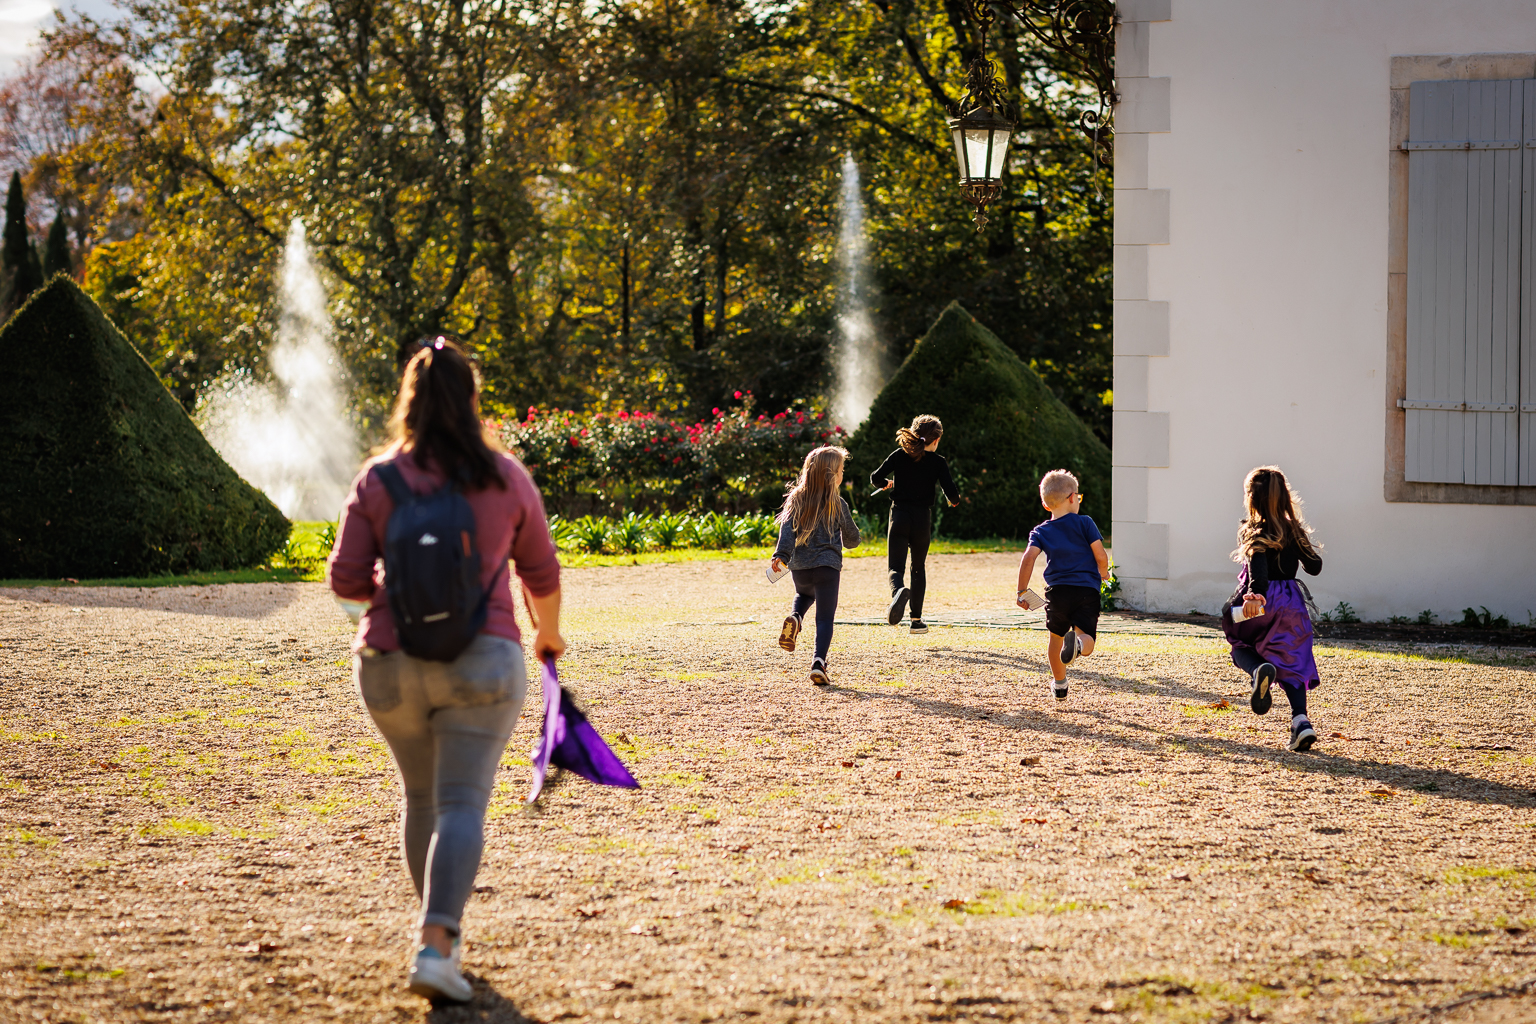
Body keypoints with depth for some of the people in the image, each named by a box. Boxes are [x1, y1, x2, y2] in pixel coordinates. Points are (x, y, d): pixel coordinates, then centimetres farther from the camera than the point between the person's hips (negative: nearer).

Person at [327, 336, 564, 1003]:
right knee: (461, 803, -5)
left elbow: (345, 581, -2)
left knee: (420, 796, 20)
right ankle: (436, 942, -20)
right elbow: (542, 575, 9)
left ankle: (439, 927, 31)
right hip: (480, 661, -2)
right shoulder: (506, 478, 0)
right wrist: (548, 633, 27)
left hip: (390, 665, 2)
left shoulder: (377, 480, -1)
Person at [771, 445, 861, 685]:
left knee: (804, 595, 34)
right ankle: (819, 662, -20)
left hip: (799, 567, 3)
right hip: (828, 566, -3)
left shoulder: (796, 500, 4)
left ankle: (794, 618, 2)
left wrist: (781, 555, -16)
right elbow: (852, 539, 9)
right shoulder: (837, 505, -1)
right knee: (825, 618, -1)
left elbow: (787, 528, -9)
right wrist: (852, 538, 32)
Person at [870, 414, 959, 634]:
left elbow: (876, 478, -4)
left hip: (899, 517, 0)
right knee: (918, 568, 19)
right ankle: (916, 619, 20)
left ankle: (898, 591, -40)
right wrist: (954, 500, 15)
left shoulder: (900, 455, 0)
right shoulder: (937, 462, -4)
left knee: (895, 567, -4)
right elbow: (951, 492, -9)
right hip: (922, 519, 0)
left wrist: (886, 483, 20)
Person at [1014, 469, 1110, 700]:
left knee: (1055, 637, 26)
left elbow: (1028, 557, -6)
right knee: (1087, 644, -9)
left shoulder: (1041, 532, 9)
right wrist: (1103, 573, 23)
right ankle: (1077, 640, -45)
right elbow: (1101, 556, 0)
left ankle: (1059, 684, 34)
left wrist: (1022, 592, -1)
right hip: (1087, 590, -2)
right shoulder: (1084, 523, 5)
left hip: (1058, 591, 2)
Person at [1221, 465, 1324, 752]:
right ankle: (1301, 720, -15)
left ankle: (1259, 670, -18)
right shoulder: (1294, 530, 7)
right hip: (1292, 603, 4)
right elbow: (1315, 566, 14)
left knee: (1241, 648, 21)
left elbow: (1258, 564, -25)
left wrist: (1255, 594, -39)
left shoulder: (1253, 532, -7)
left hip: (1261, 602, -3)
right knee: (1291, 663, 9)